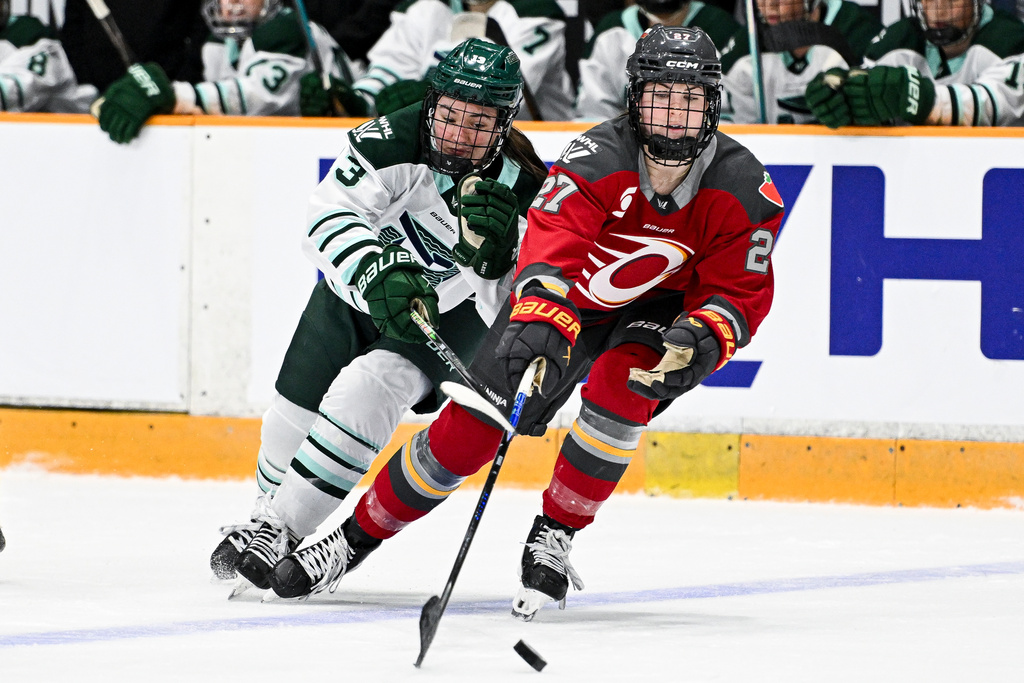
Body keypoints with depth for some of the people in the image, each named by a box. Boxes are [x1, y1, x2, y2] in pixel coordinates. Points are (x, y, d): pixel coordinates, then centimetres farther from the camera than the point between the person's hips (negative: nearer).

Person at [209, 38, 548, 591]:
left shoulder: (522, 189, -26)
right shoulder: (392, 141, -28)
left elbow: (505, 315, -26)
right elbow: (331, 216, -39)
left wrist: (487, 252, -46)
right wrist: (378, 273, -55)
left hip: (448, 311, -2)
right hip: (353, 292, 2)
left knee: (368, 388, -27)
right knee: (294, 415, 8)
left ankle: (278, 528, -20)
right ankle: (273, 505, 41)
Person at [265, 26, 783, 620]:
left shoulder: (744, 188, -23)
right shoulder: (596, 160, -30)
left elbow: (741, 294, -19)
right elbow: (550, 246, -43)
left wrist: (701, 340, -40)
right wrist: (540, 320, -63)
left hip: (660, 306, 1)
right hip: (567, 299, 0)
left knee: (622, 383, -33)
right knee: (467, 429, -7)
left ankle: (554, 537, -16)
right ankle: (359, 536, 13)